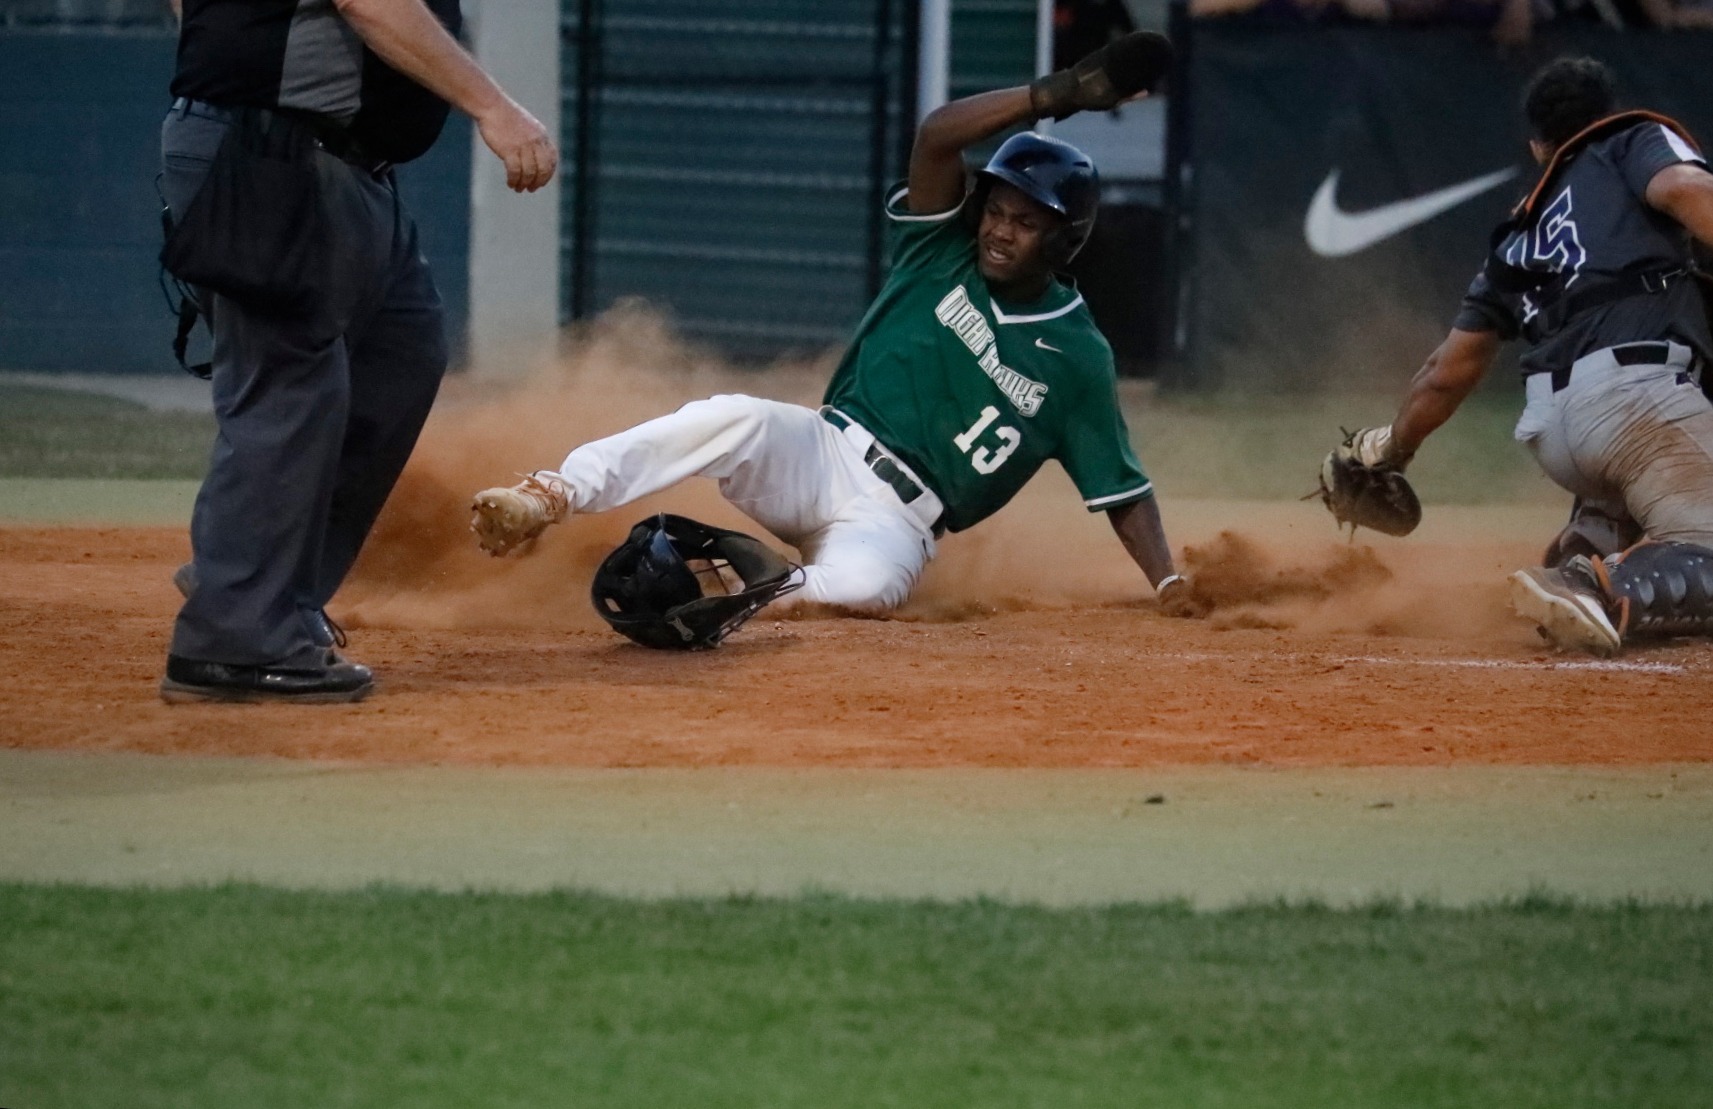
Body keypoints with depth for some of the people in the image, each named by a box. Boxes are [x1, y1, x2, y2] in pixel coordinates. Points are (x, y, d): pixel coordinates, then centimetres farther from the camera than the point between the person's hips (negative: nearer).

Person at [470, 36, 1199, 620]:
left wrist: (1167, 582, -10)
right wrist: (1053, 97, -16)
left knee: (862, 585, -40)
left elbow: (1123, 489, 4)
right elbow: (937, 136, -9)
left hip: (895, 520, -2)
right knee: (736, 420, -33)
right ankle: (545, 500, -40)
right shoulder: (943, 256, 7)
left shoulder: (1077, 358, 3)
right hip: (821, 452, 2)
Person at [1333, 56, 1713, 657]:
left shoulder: (1520, 238, 30)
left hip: (1548, 428, 6)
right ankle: (1603, 591, -40)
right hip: (1633, 389, -6)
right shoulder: (1635, 141, 17)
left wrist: (1390, 448, 46)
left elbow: (1449, 371, 30)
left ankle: (1582, 555, 7)